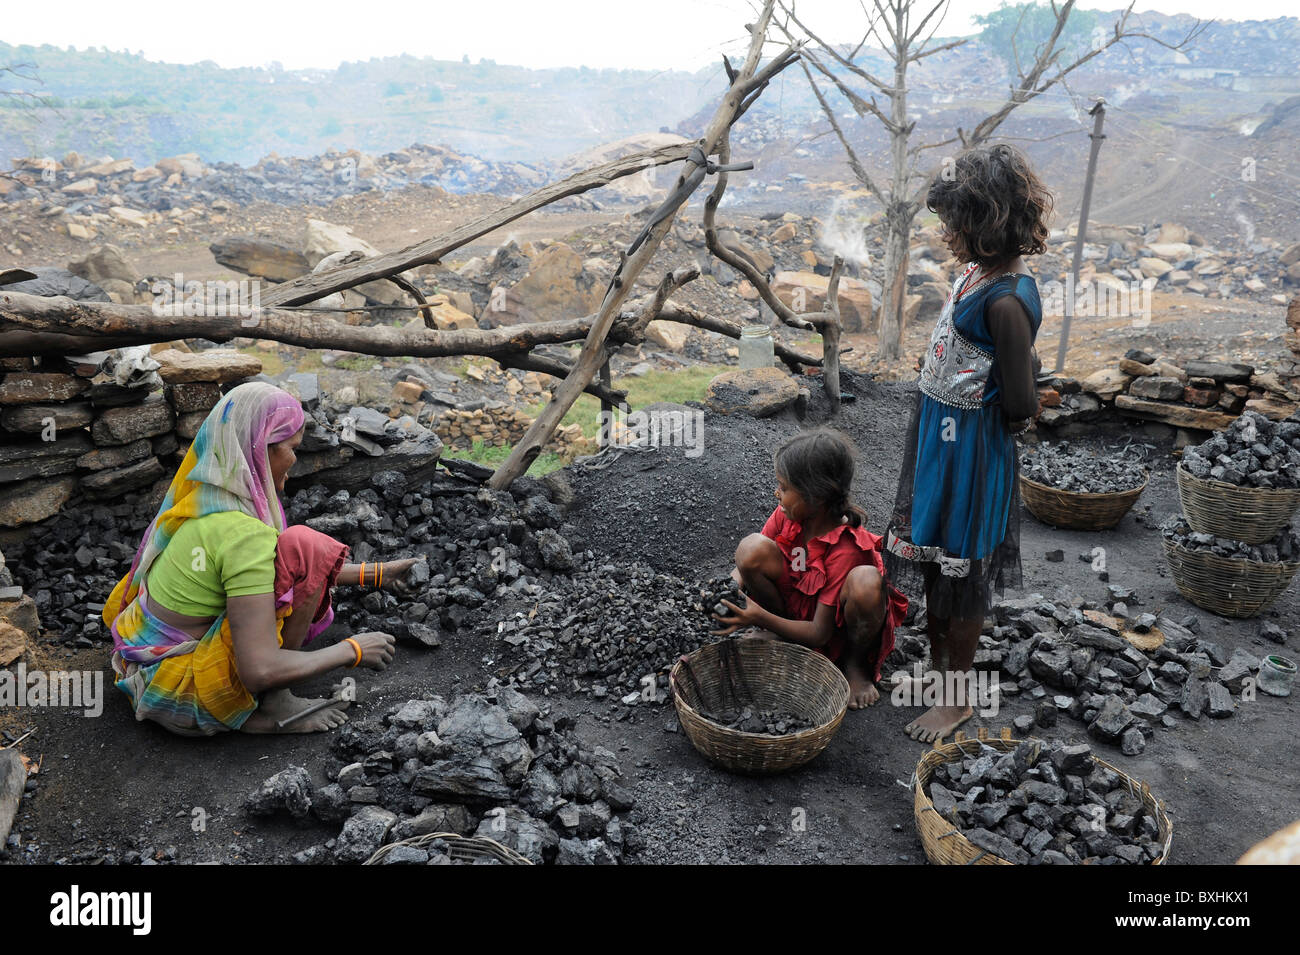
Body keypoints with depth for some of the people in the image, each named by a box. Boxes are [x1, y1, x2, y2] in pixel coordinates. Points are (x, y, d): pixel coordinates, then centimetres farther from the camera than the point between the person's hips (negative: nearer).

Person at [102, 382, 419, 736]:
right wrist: (353, 650, -16)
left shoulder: (205, 493, 2)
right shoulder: (244, 533, -26)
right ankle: (271, 705, -8)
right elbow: (259, 671, -30)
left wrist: (375, 572, 17)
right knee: (306, 548, -18)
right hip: (179, 700, -9)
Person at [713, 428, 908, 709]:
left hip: (836, 628, -4)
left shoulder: (846, 549, -31)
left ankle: (855, 663, -9)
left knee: (866, 580, -39)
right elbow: (747, 563, -4)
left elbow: (819, 635, -27)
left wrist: (760, 618, -38)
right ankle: (777, 631, 4)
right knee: (752, 547, -23)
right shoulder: (787, 515, -15)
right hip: (797, 609, 4)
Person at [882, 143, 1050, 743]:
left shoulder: (1006, 300, -26)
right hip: (937, 434, 9)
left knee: (958, 568, 6)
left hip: (969, 447, -9)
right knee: (930, 554, 20)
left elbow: (1020, 407, -22)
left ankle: (958, 698, 26)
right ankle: (935, 664, 41)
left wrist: (984, 422, -3)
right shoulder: (977, 272, 2)